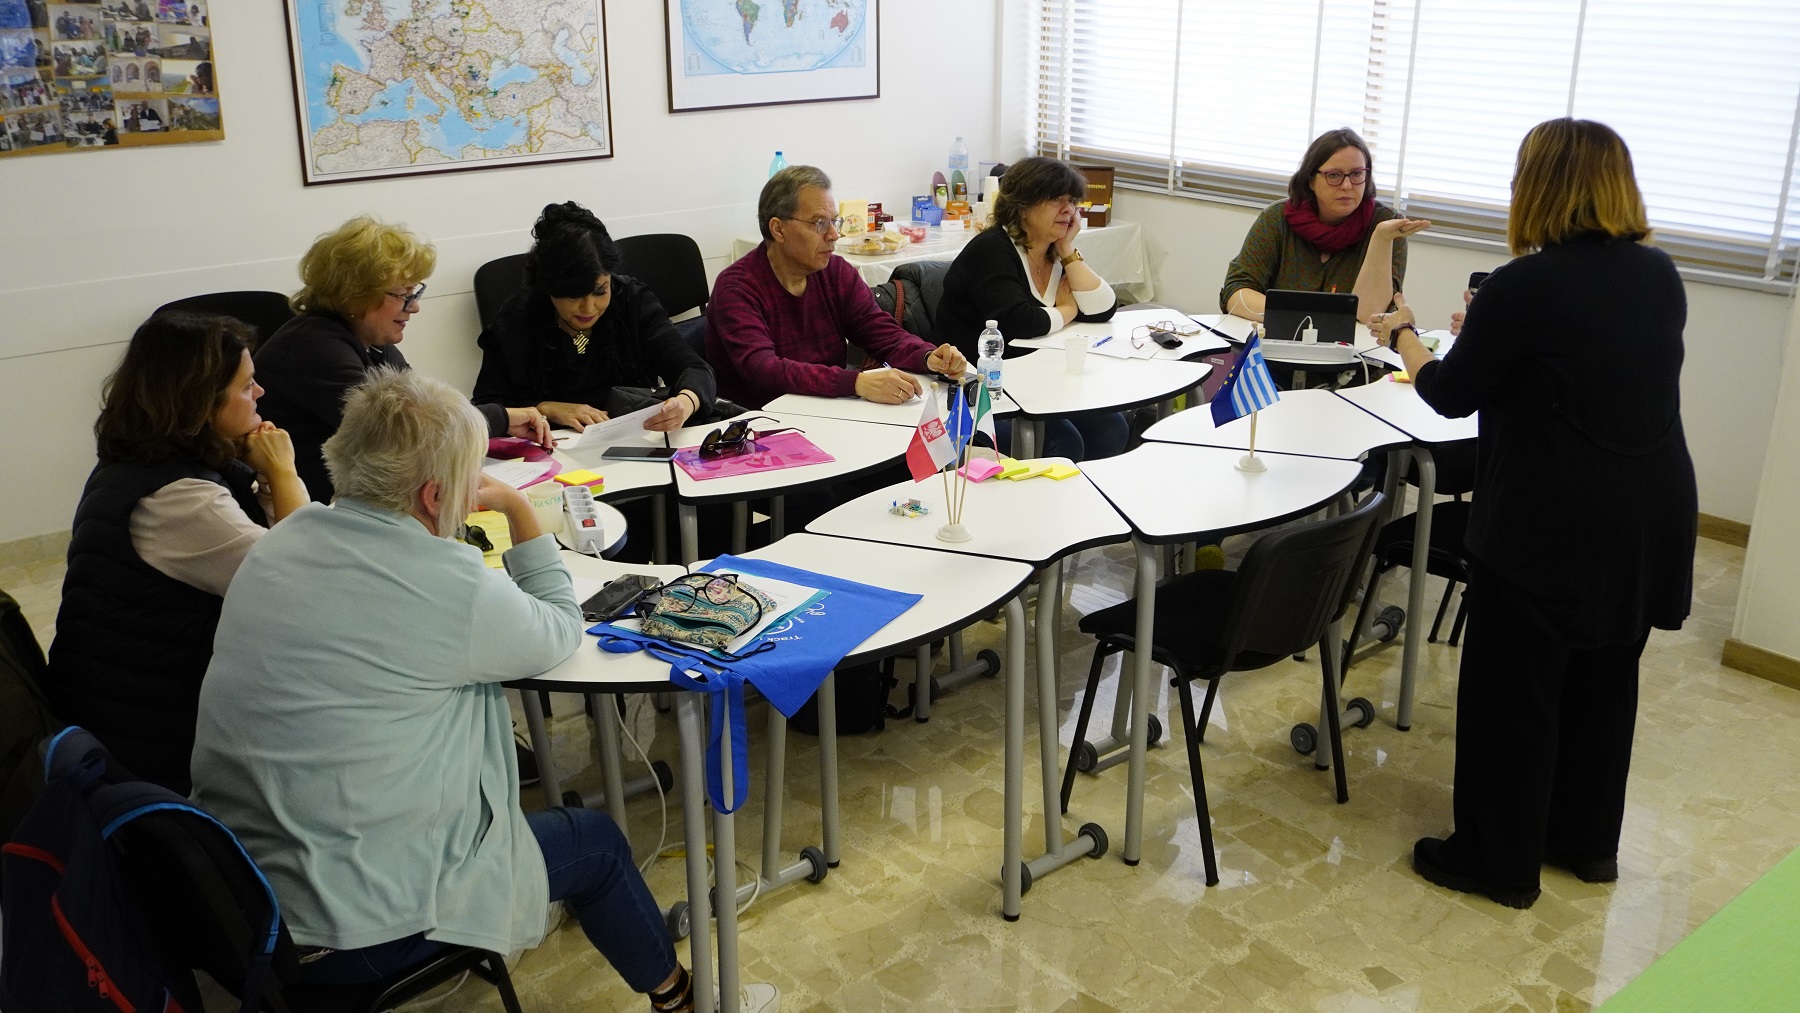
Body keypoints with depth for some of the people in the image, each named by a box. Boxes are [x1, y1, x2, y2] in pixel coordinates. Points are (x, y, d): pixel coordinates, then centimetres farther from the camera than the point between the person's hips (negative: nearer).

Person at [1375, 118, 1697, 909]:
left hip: (1552, 525, -7)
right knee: (1605, 680, 20)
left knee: (1512, 690, 7)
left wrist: (1401, 330, 12)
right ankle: (1587, 841, 36)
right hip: (1650, 518, 7)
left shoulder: (1525, 285, -17)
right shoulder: (1660, 277, 4)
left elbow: (1450, 394, -6)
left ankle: (1499, 861, 19)